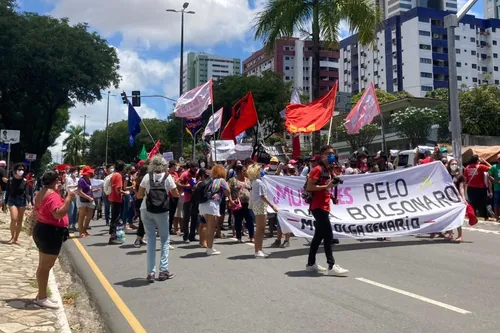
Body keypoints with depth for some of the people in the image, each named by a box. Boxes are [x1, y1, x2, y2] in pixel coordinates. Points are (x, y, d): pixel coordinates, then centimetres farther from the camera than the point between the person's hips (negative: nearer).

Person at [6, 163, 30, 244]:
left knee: (19, 221, 5)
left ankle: (16, 238, 16)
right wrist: (5, 203, 4)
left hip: (22, 201, 1)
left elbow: (26, 192, -3)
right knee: (14, 219, -15)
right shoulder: (10, 180, -2)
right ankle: (12, 237, 2)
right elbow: (8, 192, 3)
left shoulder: (25, 181, -1)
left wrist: (29, 202, -18)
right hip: (12, 200, -1)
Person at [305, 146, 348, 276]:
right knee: (328, 236, -12)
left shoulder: (328, 171, 18)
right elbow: (309, 187, -19)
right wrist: (326, 186, -20)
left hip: (324, 207, 10)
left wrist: (330, 194, 10)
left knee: (319, 236, 12)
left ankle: (311, 264, 20)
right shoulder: (318, 169, -11)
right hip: (318, 207, -10)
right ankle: (331, 266, -11)